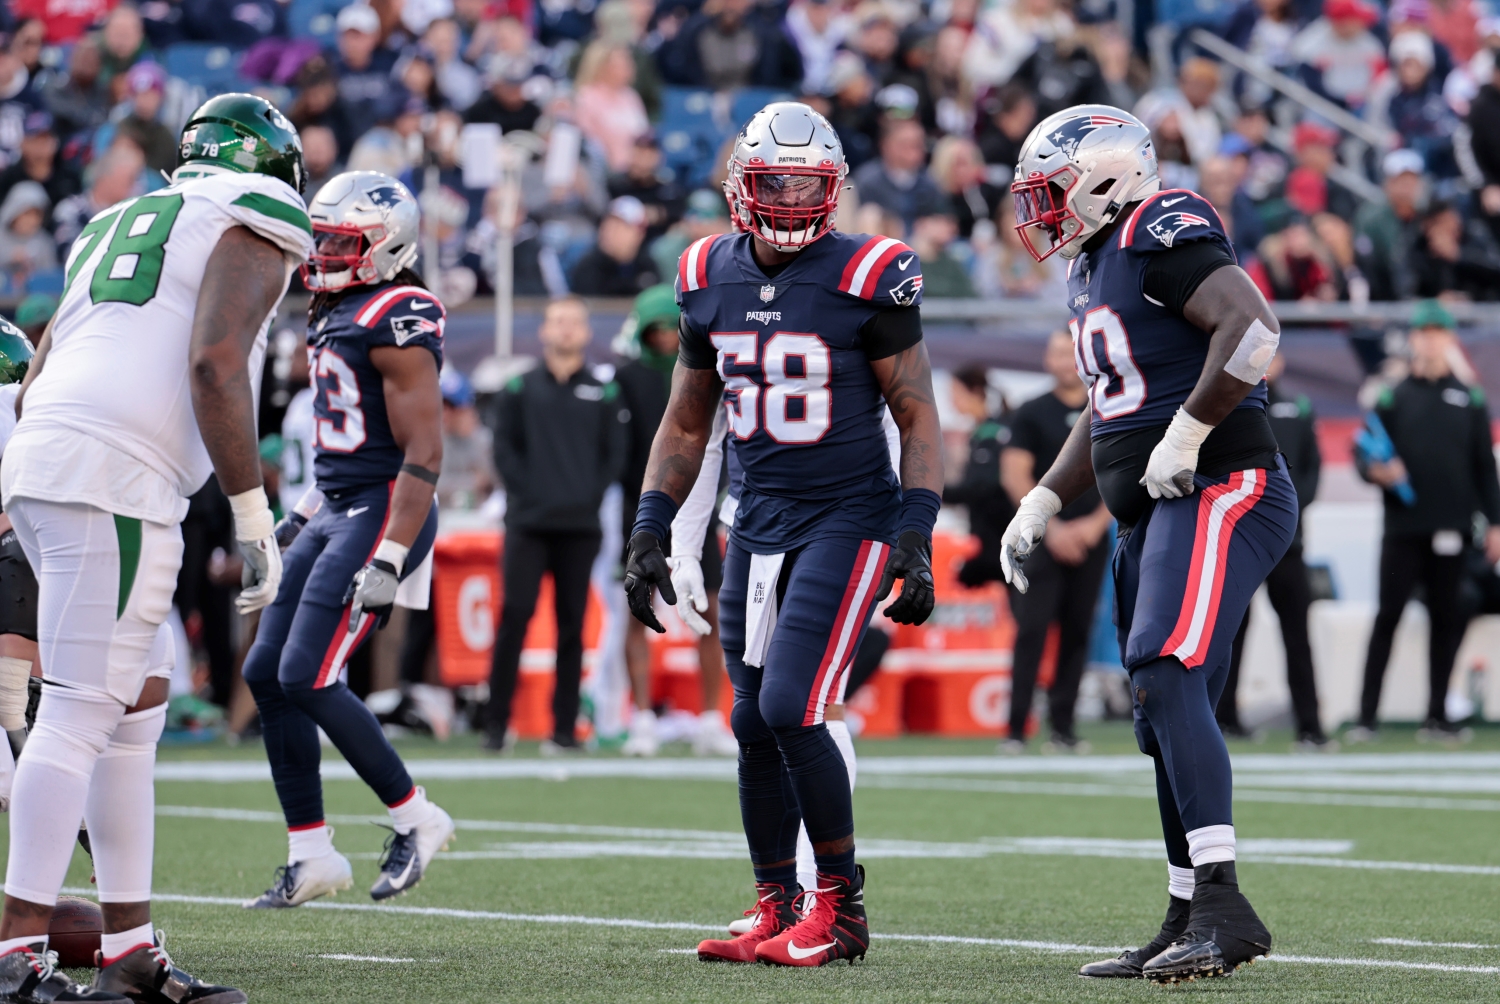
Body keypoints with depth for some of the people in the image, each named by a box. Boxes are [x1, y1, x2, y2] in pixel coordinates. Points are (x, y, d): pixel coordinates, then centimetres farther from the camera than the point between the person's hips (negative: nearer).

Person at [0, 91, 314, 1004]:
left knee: (137, 707, 14)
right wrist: (255, 519, -9)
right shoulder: (255, 226, 3)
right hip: (116, 480, -9)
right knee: (82, 714, -9)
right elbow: (215, 363, -12)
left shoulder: (119, 224, 27)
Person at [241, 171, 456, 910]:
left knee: (307, 678, -14)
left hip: (380, 515, -10)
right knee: (266, 674, 5)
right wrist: (304, 514, 22)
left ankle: (415, 820, 3)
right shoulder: (334, 316, 15)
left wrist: (387, 561, -24)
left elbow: (423, 451, -20)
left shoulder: (395, 321, -15)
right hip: (336, 513, 10)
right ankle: (311, 855, 11)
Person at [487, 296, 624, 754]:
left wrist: (591, 495, -4)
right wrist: (527, 492, -6)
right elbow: (504, 447, 4)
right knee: (515, 615, -8)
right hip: (528, 523, -1)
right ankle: (497, 723, -5)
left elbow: (614, 453, 7)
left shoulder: (603, 394, 10)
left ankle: (565, 727, 5)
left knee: (572, 625, 2)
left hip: (580, 526, 1)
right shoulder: (519, 390, 7)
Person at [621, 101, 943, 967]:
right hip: (760, 524, 6)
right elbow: (687, 423, 16)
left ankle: (842, 910, -3)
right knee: (753, 724, 6)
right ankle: (776, 914, 16)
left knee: (789, 708, -15)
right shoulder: (711, 281, 5)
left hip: (849, 520, -6)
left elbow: (918, 416, -7)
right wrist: (649, 531, 10)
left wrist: (916, 539, -14)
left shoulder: (867, 279, -11)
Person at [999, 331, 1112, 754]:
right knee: (1032, 631, -9)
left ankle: (1062, 728, 7)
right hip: (1041, 540, -3)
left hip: (1090, 541, 3)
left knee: (1077, 634, 3)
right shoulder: (1031, 414, 3)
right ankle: (1016, 730, -9)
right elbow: (1014, 477, -4)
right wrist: (1051, 528, -11)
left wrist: (1096, 523, -6)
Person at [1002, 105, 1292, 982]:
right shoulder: (1095, 266, 20)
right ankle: (1190, 926, 16)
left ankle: (1223, 905, -26)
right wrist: (1044, 502, 22)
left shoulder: (1162, 232, -11)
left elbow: (1254, 327, -24)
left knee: (1167, 678, -22)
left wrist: (1187, 431, -22)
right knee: (1167, 717, 10)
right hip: (1158, 515, 10)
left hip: (1223, 492, -10)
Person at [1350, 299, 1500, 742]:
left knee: (1447, 619, 4)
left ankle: (1437, 717, 9)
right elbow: (1363, 454, 5)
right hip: (1402, 528, -2)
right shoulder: (1391, 398, 8)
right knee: (1388, 616, -5)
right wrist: (1376, 470, -18)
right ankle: (1366, 717, -5)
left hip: (1452, 531, 2)